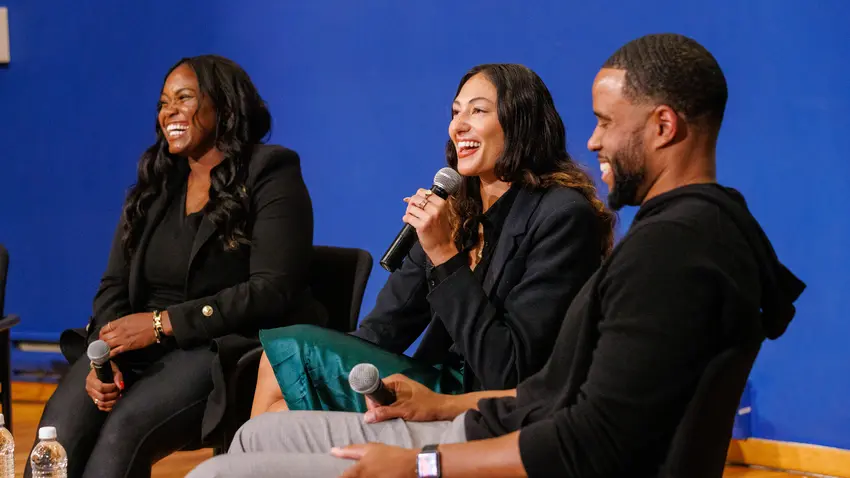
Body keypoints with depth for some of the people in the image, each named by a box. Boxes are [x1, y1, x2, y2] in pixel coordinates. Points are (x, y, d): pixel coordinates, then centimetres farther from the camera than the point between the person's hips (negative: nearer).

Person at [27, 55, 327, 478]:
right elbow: (114, 284, 12)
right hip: (137, 344, 5)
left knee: (125, 429, -31)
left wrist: (162, 323, -15)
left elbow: (272, 290, -12)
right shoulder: (154, 185, 18)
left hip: (229, 347, -5)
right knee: (60, 430, -24)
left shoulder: (270, 176, -1)